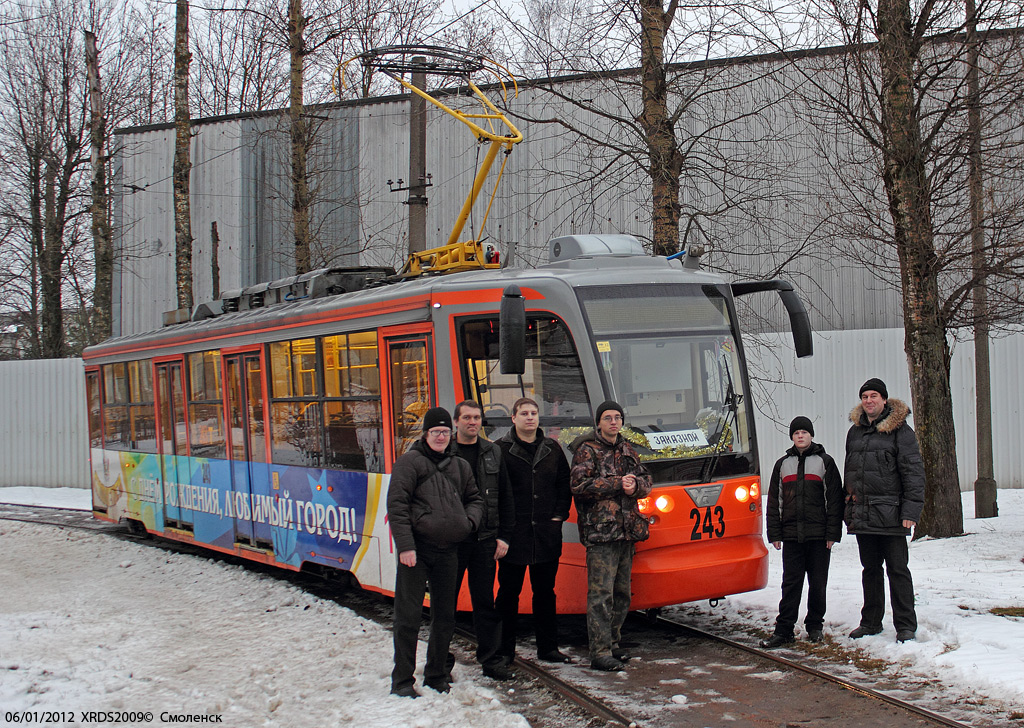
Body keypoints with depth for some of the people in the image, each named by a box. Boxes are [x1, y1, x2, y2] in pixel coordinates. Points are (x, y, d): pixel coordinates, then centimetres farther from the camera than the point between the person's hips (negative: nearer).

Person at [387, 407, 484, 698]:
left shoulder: (460, 466, 15)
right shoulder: (409, 462, -3)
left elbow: (474, 499, 26)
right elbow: (397, 505, -9)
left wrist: (469, 521, 3)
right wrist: (405, 545, -16)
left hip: (448, 550, 6)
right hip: (417, 547, -6)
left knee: (445, 615, 11)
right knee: (408, 614, -3)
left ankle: (436, 674, 24)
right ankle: (402, 680, 5)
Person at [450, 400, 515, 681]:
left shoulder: (493, 453, 10)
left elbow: (505, 497, 12)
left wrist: (504, 536, 5)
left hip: (484, 540, 3)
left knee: (485, 601, 7)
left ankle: (490, 659, 15)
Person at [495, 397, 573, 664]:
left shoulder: (552, 448, 11)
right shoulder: (500, 449, -3)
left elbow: (564, 483, 16)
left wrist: (560, 514, 5)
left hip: (546, 533, 4)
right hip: (514, 533, -4)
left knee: (545, 592, 11)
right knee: (509, 592, 4)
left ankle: (548, 648, 21)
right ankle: (505, 650, 13)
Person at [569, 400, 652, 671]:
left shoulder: (627, 451, 19)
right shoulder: (587, 450, -2)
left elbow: (646, 481, 18)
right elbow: (579, 484, -14)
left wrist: (635, 485, -7)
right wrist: (617, 484, -14)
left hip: (627, 530, 7)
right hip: (600, 530, -7)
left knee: (622, 592, 11)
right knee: (601, 593, -10)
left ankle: (612, 642, 23)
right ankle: (600, 653, -8)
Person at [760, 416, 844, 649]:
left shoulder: (825, 462, 5)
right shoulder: (783, 464, 14)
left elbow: (834, 499, 1)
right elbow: (774, 501, 13)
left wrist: (833, 533, -6)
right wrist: (775, 533, 5)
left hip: (819, 535, -2)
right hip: (791, 535, 2)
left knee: (818, 583, 5)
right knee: (791, 583, 1)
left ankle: (815, 625, 20)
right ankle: (784, 629, 3)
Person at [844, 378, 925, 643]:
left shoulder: (900, 431, -4)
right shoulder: (855, 432, 14)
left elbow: (914, 472, -7)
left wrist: (911, 510, -14)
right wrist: (848, 510, 17)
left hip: (891, 514, -5)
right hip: (861, 516, 6)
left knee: (897, 569, -1)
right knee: (870, 569, 13)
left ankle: (905, 625, 7)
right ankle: (871, 622, 23)